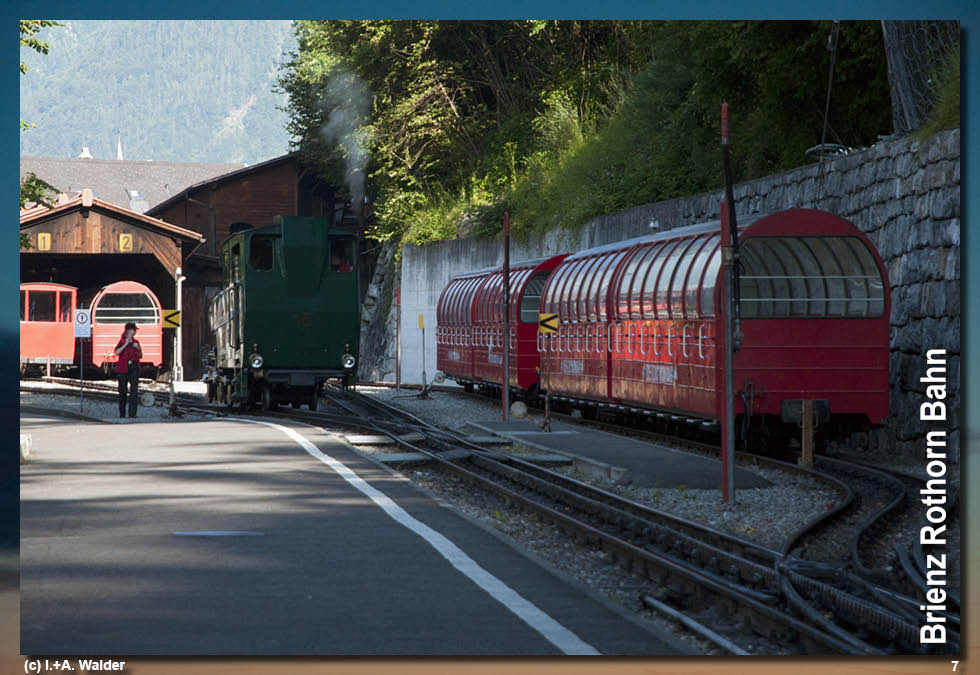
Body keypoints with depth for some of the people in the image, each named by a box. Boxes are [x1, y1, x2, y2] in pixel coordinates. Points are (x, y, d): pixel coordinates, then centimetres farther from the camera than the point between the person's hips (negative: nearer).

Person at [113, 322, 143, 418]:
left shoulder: (136, 342, 11)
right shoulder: (122, 341, -1)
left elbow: (140, 356, 16)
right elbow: (116, 353, -17)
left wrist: (139, 349, -3)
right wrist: (126, 344, -22)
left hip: (134, 368, 3)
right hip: (123, 369, -3)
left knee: (134, 391, -8)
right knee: (123, 391, 4)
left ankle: (132, 413, -10)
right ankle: (122, 413, 15)